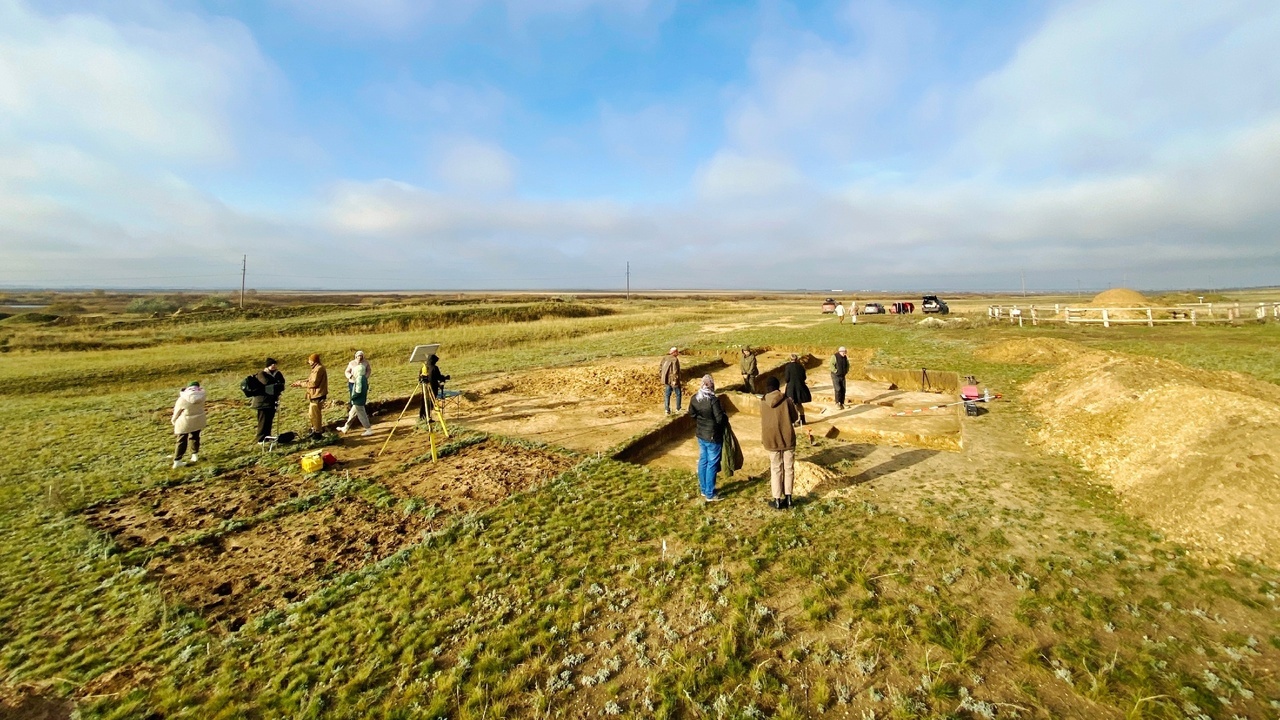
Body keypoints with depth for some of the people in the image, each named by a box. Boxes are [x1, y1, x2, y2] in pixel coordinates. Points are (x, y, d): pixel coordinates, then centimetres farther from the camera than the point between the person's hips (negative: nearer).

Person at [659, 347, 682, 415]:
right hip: (673, 380, -6)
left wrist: (661, 377, 19)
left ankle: (667, 409, 6)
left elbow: (660, 368, 10)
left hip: (666, 380, 6)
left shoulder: (665, 358, 5)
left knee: (667, 395, 11)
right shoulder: (675, 359, -17)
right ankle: (678, 409, 19)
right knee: (678, 394, 12)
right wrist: (675, 380, -21)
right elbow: (675, 371, -24)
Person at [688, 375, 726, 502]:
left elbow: (691, 414, 10)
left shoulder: (694, 398, -3)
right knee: (712, 464, 4)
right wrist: (726, 418, -3)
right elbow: (720, 419, -23)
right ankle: (710, 494, 14)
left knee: (702, 461, 18)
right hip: (713, 436, -7)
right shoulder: (713, 399, -24)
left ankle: (703, 490, 30)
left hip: (700, 434, 7)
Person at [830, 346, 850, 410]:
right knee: (838, 389, -16)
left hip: (842, 376, 6)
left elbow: (847, 364, 17)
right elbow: (832, 365, -23)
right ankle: (837, 402, -1)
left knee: (843, 390, 3)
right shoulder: (834, 357, -15)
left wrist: (846, 371, 5)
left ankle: (841, 404, 12)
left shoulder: (845, 357, 4)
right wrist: (836, 371, -23)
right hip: (835, 376, -6)